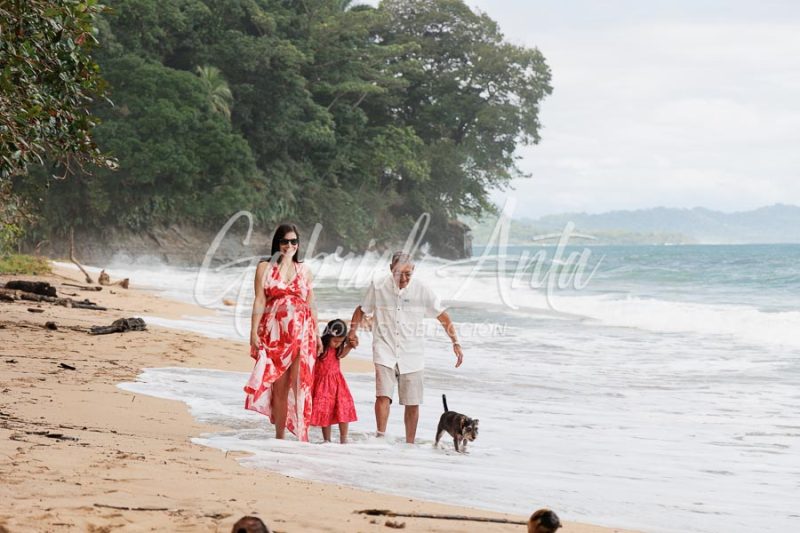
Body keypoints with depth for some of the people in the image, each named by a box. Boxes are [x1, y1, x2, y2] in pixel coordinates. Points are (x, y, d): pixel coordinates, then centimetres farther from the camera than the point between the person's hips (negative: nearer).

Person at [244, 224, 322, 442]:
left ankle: (302, 435, -9)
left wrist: (317, 335, 14)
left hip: (302, 334, 1)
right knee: (279, 386, 2)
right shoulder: (265, 267, 7)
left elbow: (311, 304, 16)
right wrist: (254, 332, -7)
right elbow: (259, 301, 0)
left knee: (300, 384, -8)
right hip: (275, 333, -1)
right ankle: (279, 435, 9)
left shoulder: (305, 271, 14)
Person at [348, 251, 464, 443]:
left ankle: (410, 444, 14)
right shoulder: (378, 287, -1)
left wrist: (455, 343, -4)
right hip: (385, 351, -1)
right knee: (383, 394, -18)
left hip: (412, 354, 1)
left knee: (412, 403, 3)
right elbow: (362, 310, 14)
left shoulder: (422, 290, -3)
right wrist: (353, 330, -1)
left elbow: (443, 316, 2)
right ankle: (381, 438, -12)